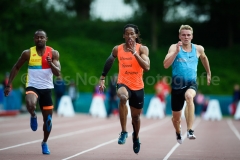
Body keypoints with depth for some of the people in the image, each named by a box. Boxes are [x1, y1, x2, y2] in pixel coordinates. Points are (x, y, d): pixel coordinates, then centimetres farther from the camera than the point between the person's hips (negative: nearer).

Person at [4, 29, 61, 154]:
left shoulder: (53, 53, -3)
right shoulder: (27, 53, -3)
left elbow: (58, 73, -9)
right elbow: (16, 68, 9)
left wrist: (51, 63, -28)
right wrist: (9, 85, 4)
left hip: (46, 88, 2)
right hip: (32, 87, -1)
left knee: (48, 120, 9)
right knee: (30, 105, -36)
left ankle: (44, 143, 34)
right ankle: (33, 116, 0)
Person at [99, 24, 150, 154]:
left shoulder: (142, 49, -8)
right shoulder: (117, 49, -1)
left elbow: (147, 67, -22)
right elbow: (109, 62, 17)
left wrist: (134, 52, -28)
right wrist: (102, 78, 15)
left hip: (138, 87, 1)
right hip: (123, 83, -1)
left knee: (136, 116, 15)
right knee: (123, 97, -38)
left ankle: (136, 137, 48)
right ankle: (124, 132, -32)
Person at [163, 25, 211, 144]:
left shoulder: (198, 49, 3)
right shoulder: (174, 47, -5)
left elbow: (204, 58, 27)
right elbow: (166, 65, -18)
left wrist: (208, 73, 33)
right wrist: (176, 51, -27)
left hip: (191, 84, 0)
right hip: (177, 85, 0)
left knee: (189, 96, -38)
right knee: (176, 117, 11)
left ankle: (190, 130, -41)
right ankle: (178, 133, 48)